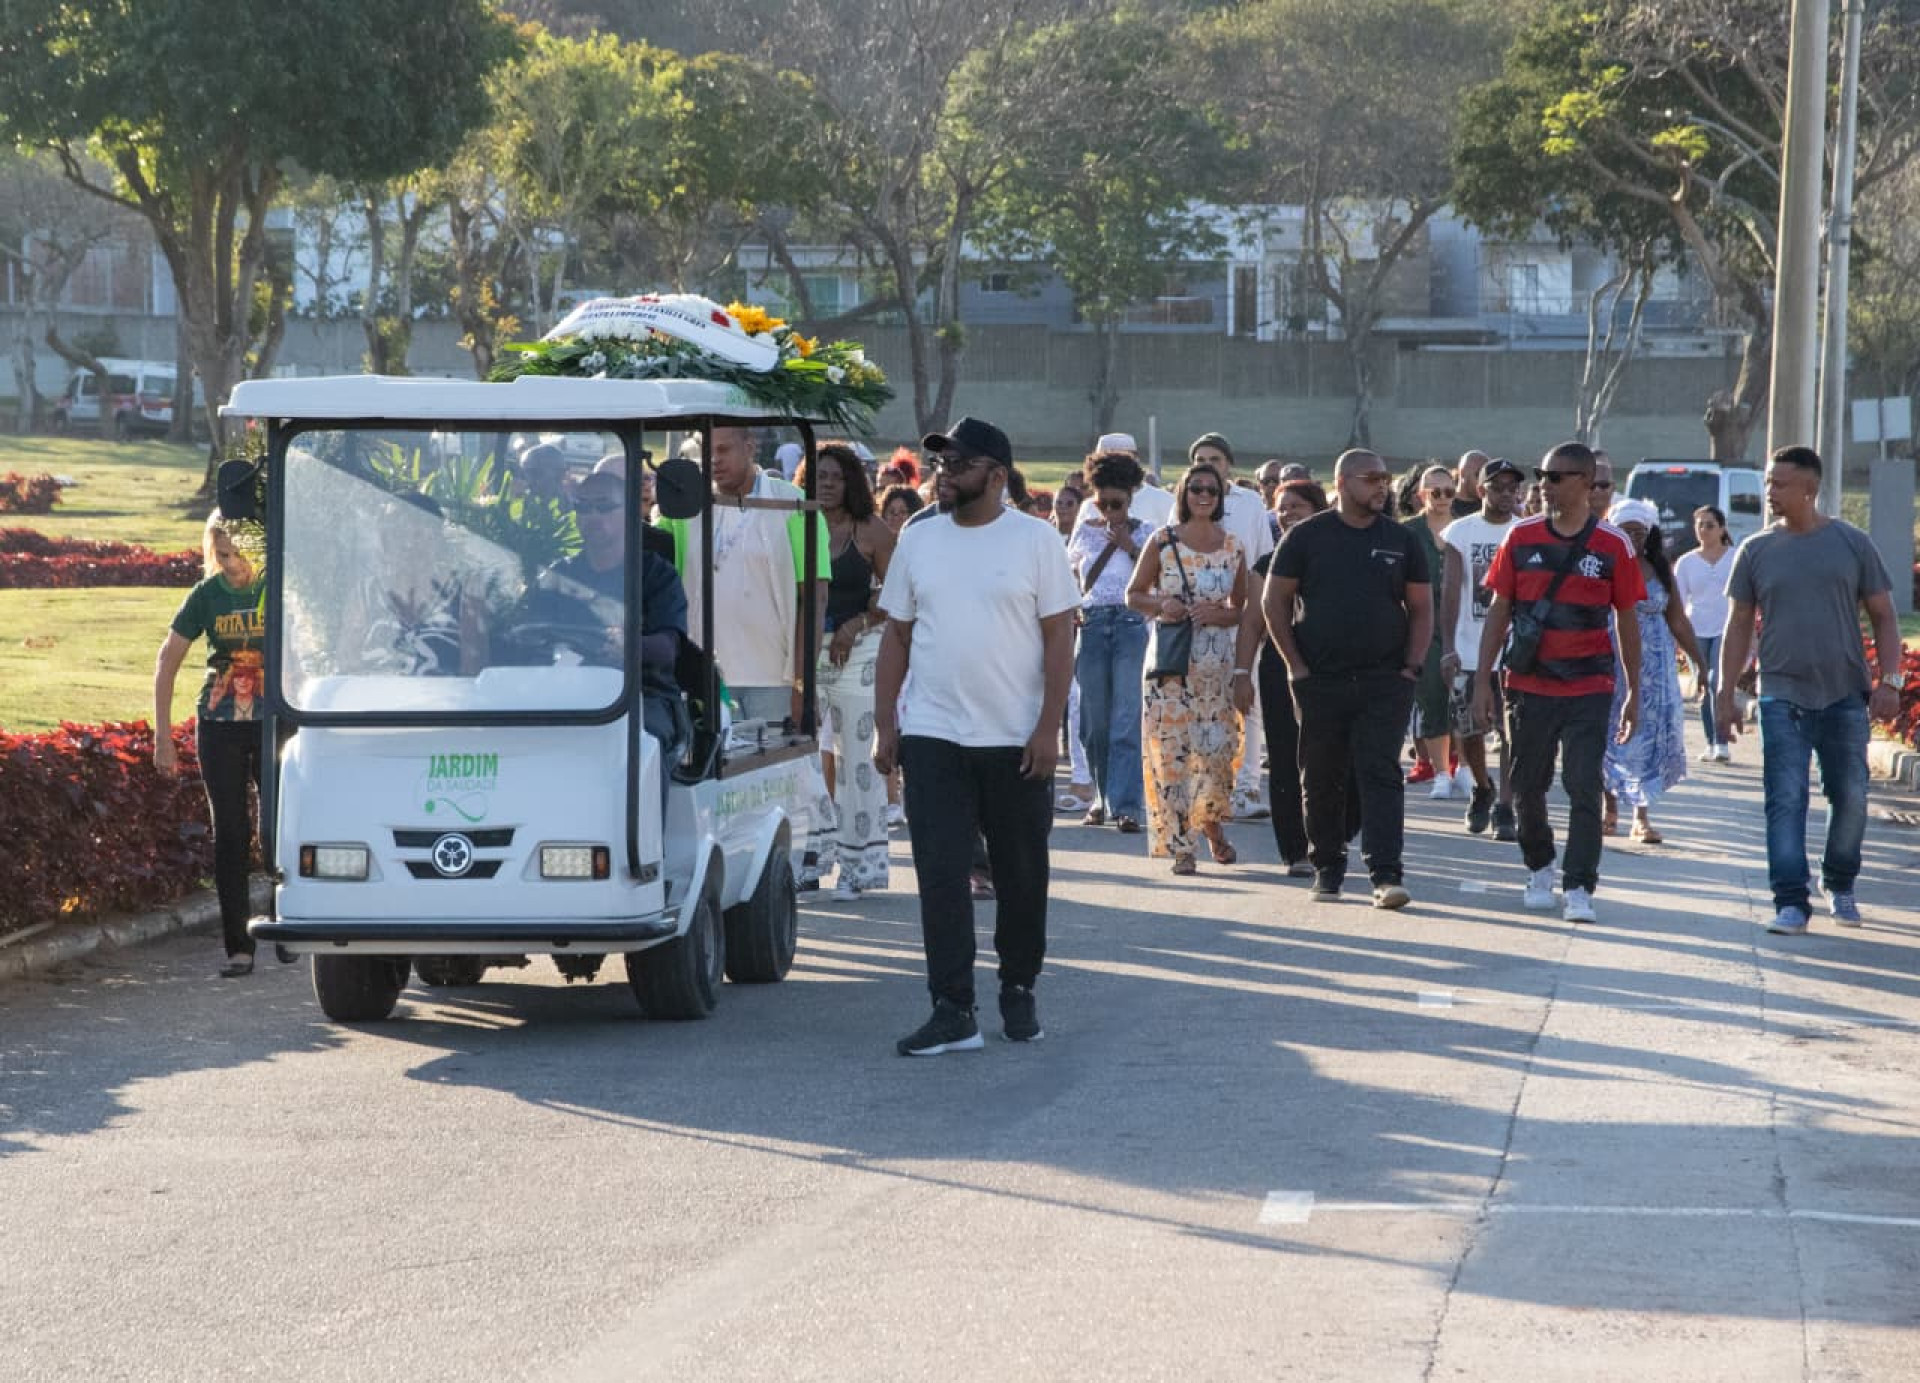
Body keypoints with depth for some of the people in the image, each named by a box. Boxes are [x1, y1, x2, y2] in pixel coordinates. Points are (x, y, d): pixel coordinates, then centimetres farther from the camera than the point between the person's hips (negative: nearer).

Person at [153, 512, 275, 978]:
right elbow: (167, 663, 2)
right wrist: (163, 737, -2)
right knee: (229, 834, 1)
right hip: (219, 726, 1)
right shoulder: (206, 594, -3)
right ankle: (239, 948, 4)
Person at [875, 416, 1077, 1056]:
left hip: (1016, 739, -2)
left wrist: (1048, 727, -11)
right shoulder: (918, 540, 8)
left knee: (1021, 875, 8)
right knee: (940, 875, -5)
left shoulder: (1035, 540, -2)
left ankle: (1018, 991, 25)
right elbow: (897, 635, 11)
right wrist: (885, 725, 4)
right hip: (932, 738, 2)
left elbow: (1059, 637, -4)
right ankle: (953, 1011, -4)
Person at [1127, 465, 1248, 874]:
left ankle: (1213, 824, 25)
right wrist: (1161, 606, -12)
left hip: (1218, 661, 2)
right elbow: (1133, 595, 7)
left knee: (1217, 748, -1)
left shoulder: (1232, 546, 8)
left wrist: (1219, 614, -8)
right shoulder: (1163, 541, 2)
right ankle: (1180, 844, 0)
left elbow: (1243, 609, 12)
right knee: (1172, 750, -6)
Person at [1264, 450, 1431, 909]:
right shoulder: (1307, 537, 2)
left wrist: (1411, 666, 0)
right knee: (1322, 779, 6)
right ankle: (1327, 867, 20)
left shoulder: (1401, 540, 8)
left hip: (1384, 682, 0)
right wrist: (1295, 665, -3)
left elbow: (1421, 608, 12)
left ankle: (1386, 874, -14)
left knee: (1381, 775, -9)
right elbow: (1274, 600, 4)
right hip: (1320, 681, 0)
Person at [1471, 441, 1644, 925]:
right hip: (1528, 685, 2)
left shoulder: (1613, 546, -1)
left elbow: (1627, 621, 6)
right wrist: (1482, 681, 2)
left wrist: (1633, 691, 7)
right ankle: (1539, 868, 32)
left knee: (1584, 789, -8)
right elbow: (1499, 611, 7)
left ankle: (1578, 888, -5)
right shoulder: (1521, 537, 3)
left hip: (1589, 689, -2)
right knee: (1527, 786, 11)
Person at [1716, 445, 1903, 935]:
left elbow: (1883, 618, 6)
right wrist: (1724, 694, 4)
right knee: (1785, 801, -7)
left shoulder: (1852, 544, 3)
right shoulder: (1756, 551, 5)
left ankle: (1840, 885, 27)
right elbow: (1739, 626, 9)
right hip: (1782, 697, 0)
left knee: (1850, 797, 6)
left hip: (1845, 695, 0)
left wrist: (1889, 681, -5)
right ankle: (1791, 902, -7)